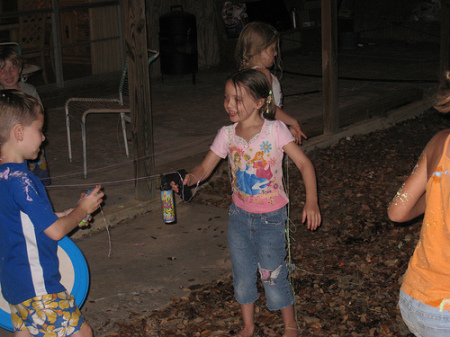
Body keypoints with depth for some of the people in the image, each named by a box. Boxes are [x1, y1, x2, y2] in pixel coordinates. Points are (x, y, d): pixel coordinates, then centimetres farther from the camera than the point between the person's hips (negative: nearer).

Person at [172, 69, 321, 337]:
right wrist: (189, 179, -24)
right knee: (242, 275, 14)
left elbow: (304, 164, -14)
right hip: (240, 214, 4)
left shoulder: (275, 130, -16)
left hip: (271, 217, -4)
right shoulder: (227, 134, -5)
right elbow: (205, 168, -2)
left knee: (273, 276, 4)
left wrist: (311, 202, -24)